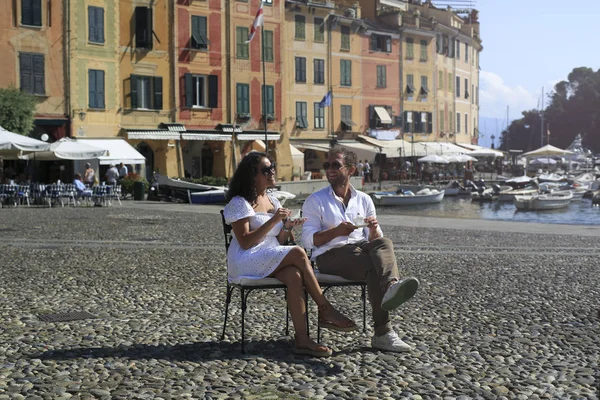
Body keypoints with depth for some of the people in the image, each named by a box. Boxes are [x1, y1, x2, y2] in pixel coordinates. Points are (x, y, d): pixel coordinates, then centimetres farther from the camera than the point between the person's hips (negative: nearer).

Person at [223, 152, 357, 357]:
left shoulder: (272, 200, 18)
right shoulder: (239, 203, -5)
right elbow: (245, 242, -15)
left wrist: (287, 227, -4)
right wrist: (273, 221, -18)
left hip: (273, 260, 6)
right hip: (246, 262, -6)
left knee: (294, 275, -29)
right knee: (298, 253, -27)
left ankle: (302, 338, -36)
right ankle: (326, 311, -20)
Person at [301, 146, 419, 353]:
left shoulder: (363, 200, 20)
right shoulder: (315, 201, 10)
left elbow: (375, 240, 15)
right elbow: (309, 240, -2)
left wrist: (374, 229, -10)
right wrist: (336, 231, -19)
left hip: (361, 250, 3)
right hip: (330, 255, -3)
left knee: (384, 244, -34)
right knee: (375, 266, -34)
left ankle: (391, 286, -65)